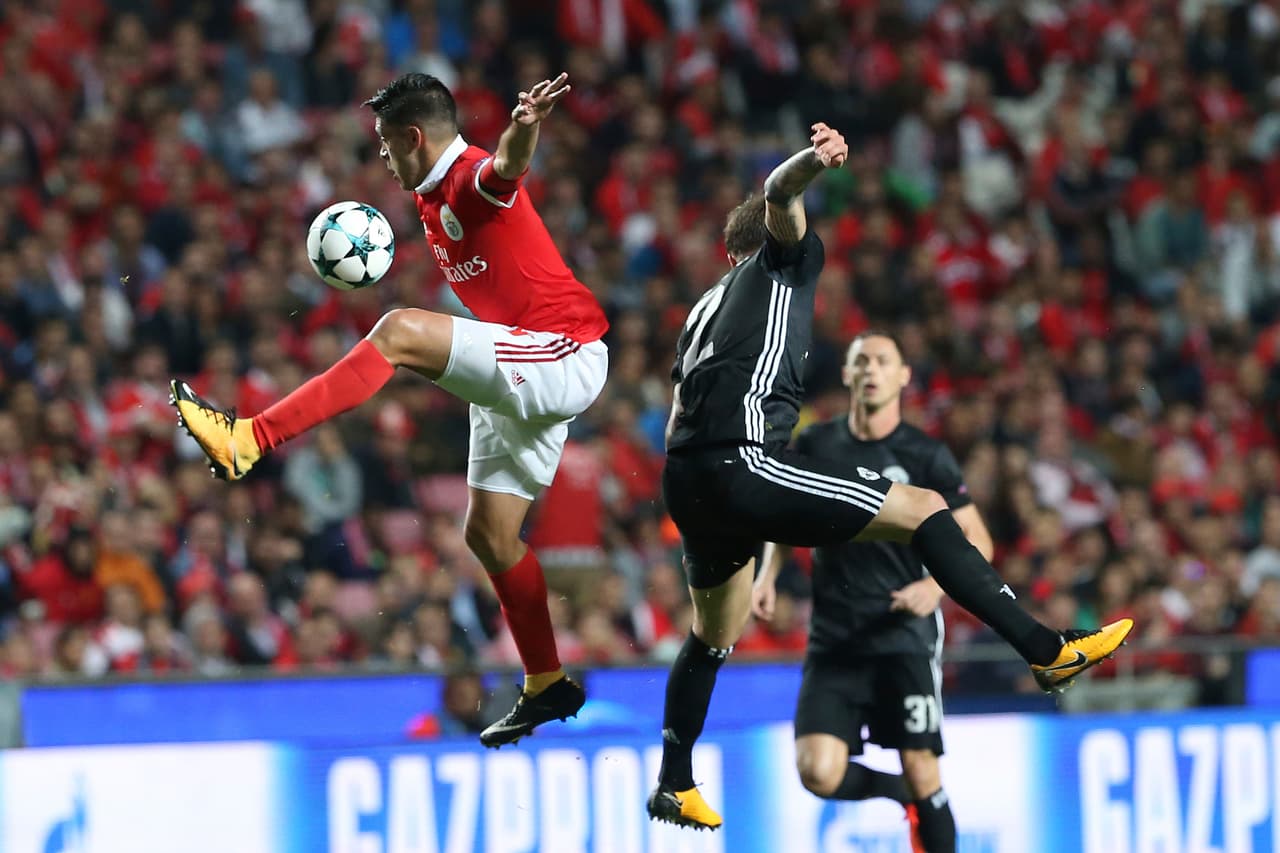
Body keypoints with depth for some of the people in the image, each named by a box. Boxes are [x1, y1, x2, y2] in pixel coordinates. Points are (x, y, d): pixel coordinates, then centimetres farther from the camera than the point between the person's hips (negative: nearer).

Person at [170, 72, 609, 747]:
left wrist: (525, 127, -66)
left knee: (400, 332, -28)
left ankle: (249, 439, -33)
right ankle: (546, 686, 26)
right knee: (488, 533, 14)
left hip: (564, 361, -11)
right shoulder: (429, 198, 14)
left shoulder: (475, 178, -16)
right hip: (515, 384, 11)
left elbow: (507, 165, -42)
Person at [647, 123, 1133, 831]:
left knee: (711, 638, 27)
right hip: (742, 465, -8)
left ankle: (673, 789, 33)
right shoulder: (787, 260, 10)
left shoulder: (705, 308, 29)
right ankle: (1049, 652, -14)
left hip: (686, 480, 8)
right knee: (923, 510, -7)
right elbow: (778, 201, -14)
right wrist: (811, 162, -35)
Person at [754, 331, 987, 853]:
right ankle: (904, 795, 20)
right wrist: (768, 574, 4)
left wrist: (936, 584, -19)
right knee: (819, 772, -11)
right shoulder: (816, 446, 4)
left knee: (920, 770, -7)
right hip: (834, 638, 2)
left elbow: (977, 542, -1)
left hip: (906, 636, -2)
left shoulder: (926, 456, -4)